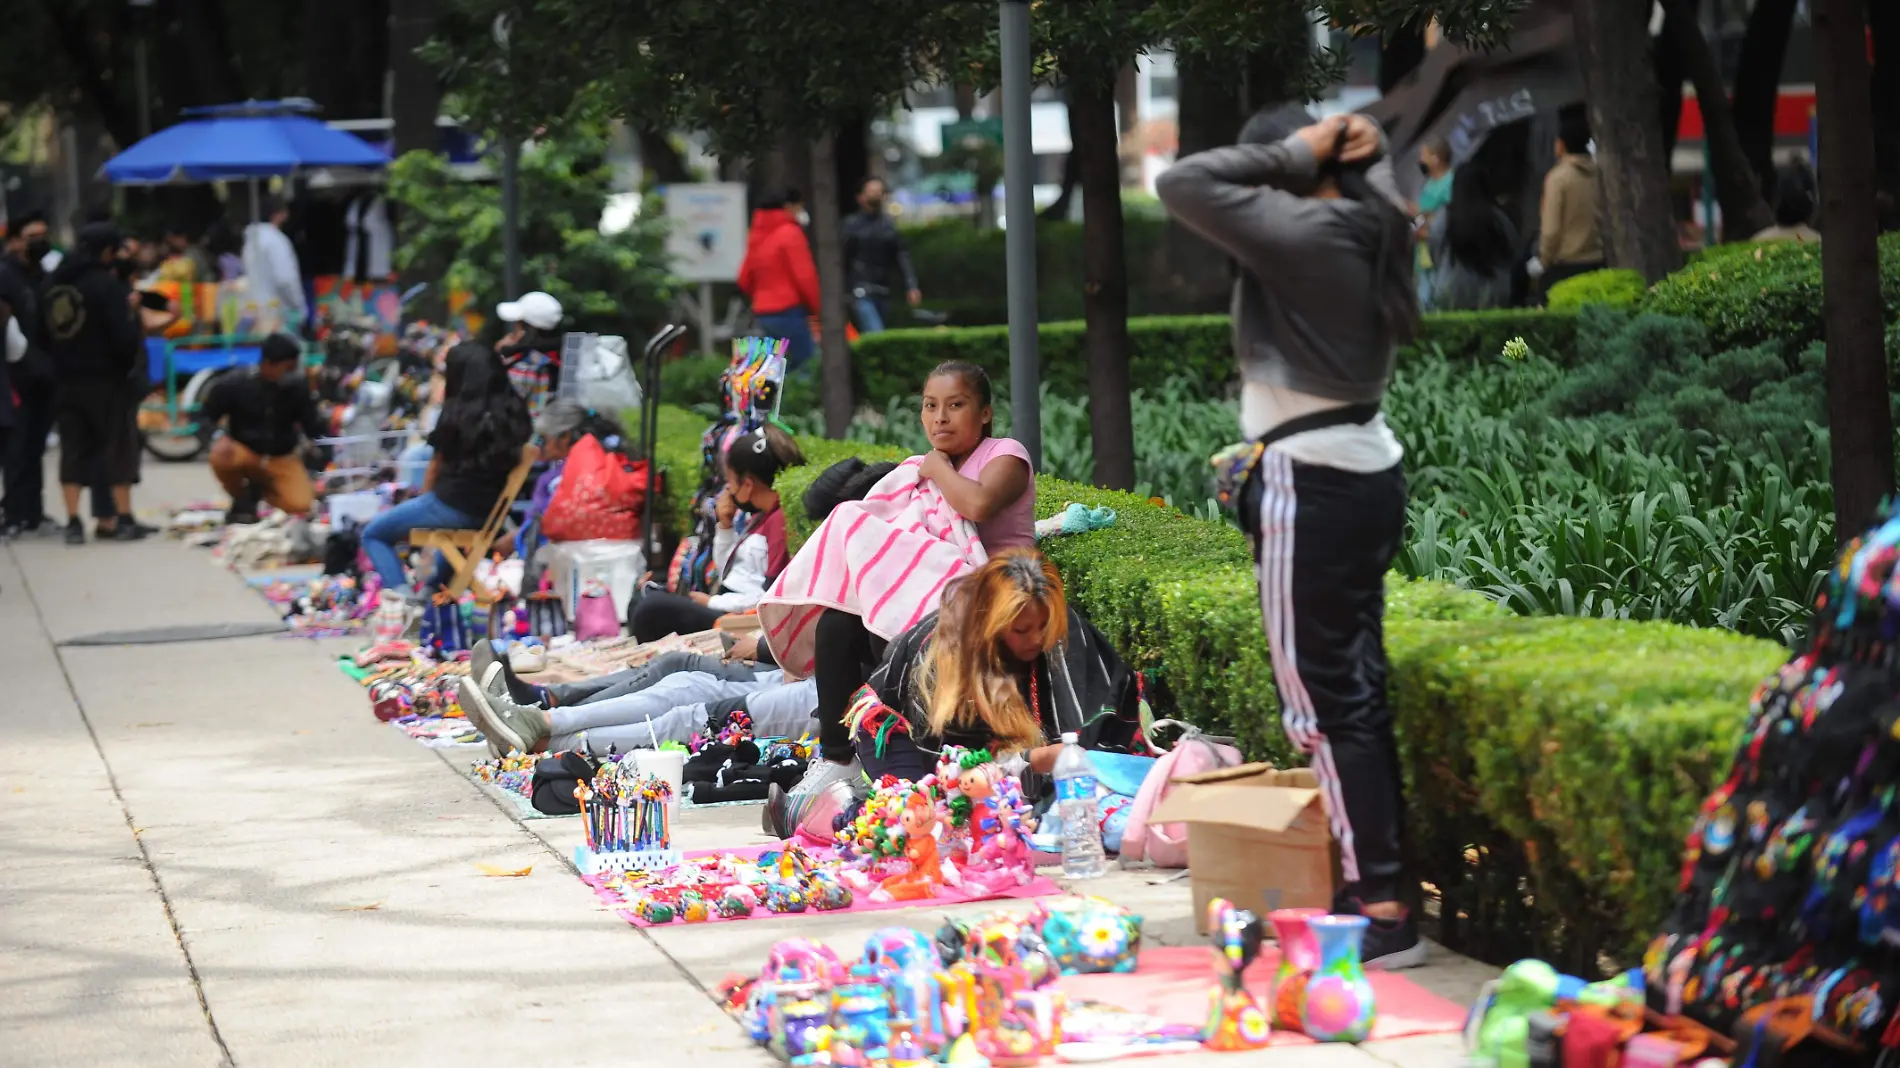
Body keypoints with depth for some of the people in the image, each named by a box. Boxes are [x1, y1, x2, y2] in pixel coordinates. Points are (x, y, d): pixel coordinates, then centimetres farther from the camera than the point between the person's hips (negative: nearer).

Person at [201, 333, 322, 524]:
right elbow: (205, 418, -7)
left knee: (300, 506, -23)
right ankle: (242, 499, -2)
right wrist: (219, 437, -27)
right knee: (220, 457, -36)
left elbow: (313, 430, -10)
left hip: (281, 459, 1)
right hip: (245, 453, -1)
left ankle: (260, 489, 12)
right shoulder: (233, 386, -14)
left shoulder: (297, 387, -12)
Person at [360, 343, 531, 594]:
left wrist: (424, 498, 20)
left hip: (451, 505, -6)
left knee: (373, 534, 11)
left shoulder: (457, 411, -10)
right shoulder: (514, 410, 1)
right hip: (493, 511, 6)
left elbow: (437, 466, 1)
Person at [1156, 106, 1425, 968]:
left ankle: (1383, 911, -7)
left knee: (1324, 705, -6)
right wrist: (1350, 145, 10)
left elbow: (1183, 185, -19)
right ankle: (1374, 889, 18)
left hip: (1310, 489, -10)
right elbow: (1369, 153, 32)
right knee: (1355, 692, 14)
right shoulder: (1369, 224, 10)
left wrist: (1292, 154, -12)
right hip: (1366, 470, 10)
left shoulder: (1300, 232, -17)